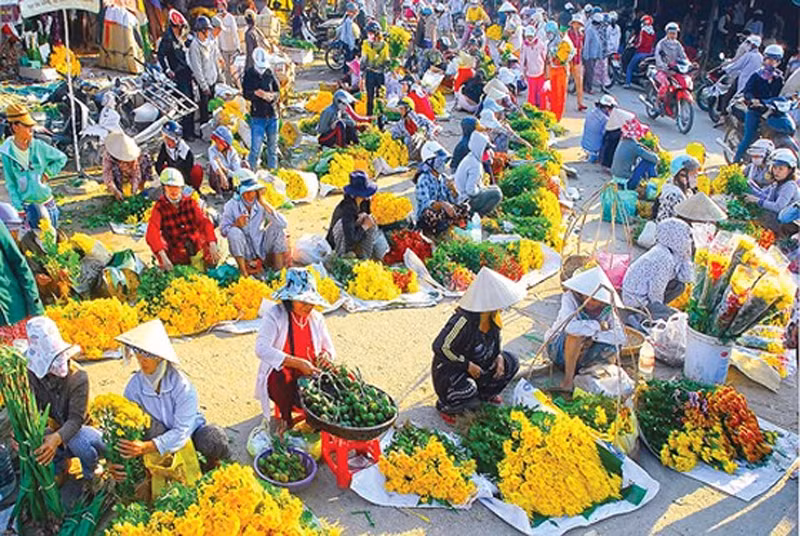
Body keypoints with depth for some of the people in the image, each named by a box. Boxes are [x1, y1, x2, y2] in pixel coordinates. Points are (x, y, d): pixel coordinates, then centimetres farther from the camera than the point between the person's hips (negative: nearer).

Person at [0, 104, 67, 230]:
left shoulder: (38, 146, -10)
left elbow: (62, 158, 5)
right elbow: (10, 184, -4)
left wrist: (47, 173, -6)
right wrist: (19, 208, -7)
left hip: (47, 200, 2)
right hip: (27, 205, -2)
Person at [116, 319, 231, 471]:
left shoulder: (181, 384, -28)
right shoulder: (134, 386, -16)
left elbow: (182, 431, -31)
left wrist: (146, 447, -44)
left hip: (191, 432, -2)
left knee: (214, 438, -35)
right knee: (154, 428, -33)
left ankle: (213, 464, 0)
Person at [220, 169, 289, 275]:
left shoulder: (260, 205, -9)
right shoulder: (231, 206, -13)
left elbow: (284, 224, -22)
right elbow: (223, 230, -11)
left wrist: (263, 203, -23)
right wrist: (236, 224, -32)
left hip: (262, 249, 2)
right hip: (245, 253, -2)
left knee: (277, 227, -17)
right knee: (234, 232, -29)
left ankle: (278, 269, -9)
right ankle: (243, 271, -18)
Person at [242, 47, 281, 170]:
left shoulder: (270, 73, 4)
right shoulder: (249, 75, -4)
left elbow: (278, 91, 6)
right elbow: (246, 94, -12)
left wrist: (271, 95, -15)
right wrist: (259, 94, -25)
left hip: (272, 115, 4)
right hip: (257, 116, -3)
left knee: (273, 145, 15)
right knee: (256, 147, -6)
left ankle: (273, 168, 30)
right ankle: (252, 169, 10)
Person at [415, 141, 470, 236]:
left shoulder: (443, 178, 7)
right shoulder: (423, 179, -14)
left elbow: (454, 201, 9)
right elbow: (425, 203, -30)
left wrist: (453, 189, -12)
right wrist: (442, 204, -46)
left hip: (442, 213, 6)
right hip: (425, 218, -6)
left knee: (465, 208, -11)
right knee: (430, 213, -40)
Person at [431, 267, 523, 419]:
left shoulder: (493, 317, -9)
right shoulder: (464, 320, -34)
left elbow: (496, 338, 13)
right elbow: (440, 347, -29)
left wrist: (499, 356, -6)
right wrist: (468, 365, -24)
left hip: (480, 362, 8)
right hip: (450, 367, -8)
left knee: (511, 363, -1)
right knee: (468, 392, -34)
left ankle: (486, 393, 21)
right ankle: (444, 406, 0)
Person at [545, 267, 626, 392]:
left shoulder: (607, 309, -10)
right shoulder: (570, 297, -20)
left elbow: (621, 337, -22)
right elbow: (569, 326, -39)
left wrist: (594, 336, -33)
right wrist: (598, 326, -29)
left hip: (583, 352, 4)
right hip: (559, 348, -4)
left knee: (610, 350, -25)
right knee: (576, 333, -35)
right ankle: (568, 380, -26)